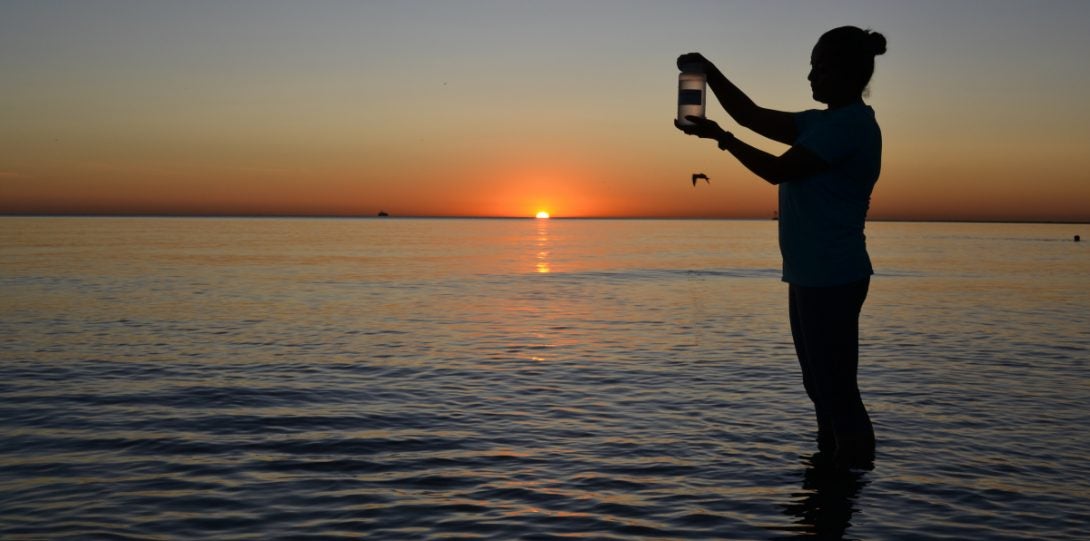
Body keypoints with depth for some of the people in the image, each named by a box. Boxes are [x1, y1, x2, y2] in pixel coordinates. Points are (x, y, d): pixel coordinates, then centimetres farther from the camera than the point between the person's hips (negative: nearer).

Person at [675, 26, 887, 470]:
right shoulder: (827, 123, 16)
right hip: (811, 276, 10)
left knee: (835, 388, -7)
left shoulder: (850, 124, -14)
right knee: (822, 385, 17)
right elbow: (753, 116, 15)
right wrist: (709, 70, 6)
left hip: (831, 279, -10)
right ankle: (832, 465, 27)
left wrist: (719, 136, -9)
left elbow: (778, 170, -17)